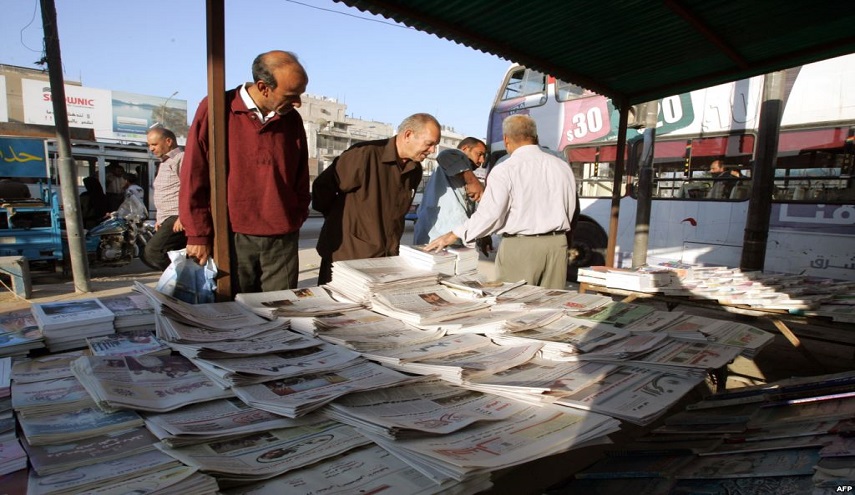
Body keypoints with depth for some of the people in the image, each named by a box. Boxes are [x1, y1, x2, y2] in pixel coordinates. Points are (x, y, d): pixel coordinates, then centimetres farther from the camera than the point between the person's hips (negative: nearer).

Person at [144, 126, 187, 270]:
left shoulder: (181, 158, -6)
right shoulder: (164, 163, 26)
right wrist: (159, 219, 21)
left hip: (178, 218, -10)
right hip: (167, 219, 10)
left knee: (152, 251, -22)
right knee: (171, 258, 7)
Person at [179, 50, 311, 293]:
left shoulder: (292, 119, 8)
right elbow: (193, 176, -2)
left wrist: (296, 221, 10)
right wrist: (198, 235, -2)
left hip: (282, 241, 3)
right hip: (232, 238, -3)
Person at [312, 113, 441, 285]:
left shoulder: (415, 170, 6)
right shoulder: (365, 154, -18)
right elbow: (323, 187, -10)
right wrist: (341, 221, 1)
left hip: (388, 257, 6)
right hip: (348, 256, -6)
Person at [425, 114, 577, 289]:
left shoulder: (505, 171, -10)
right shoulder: (562, 166, 7)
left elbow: (489, 214, -17)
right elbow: (571, 211, 12)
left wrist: (454, 235, -6)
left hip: (520, 247, -5)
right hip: (557, 244, 5)